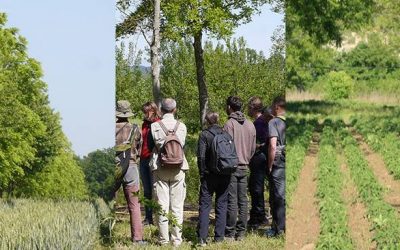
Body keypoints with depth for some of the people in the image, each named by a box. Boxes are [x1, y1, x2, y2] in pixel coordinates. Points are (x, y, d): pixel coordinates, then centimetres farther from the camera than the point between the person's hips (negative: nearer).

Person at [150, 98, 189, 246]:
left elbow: (155, 145, -3)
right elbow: (182, 144, 0)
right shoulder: (181, 126, -2)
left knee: (162, 207, 3)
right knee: (177, 207, 6)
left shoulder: (155, 126, -5)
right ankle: (177, 240, 6)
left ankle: (164, 240, 3)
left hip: (160, 168, -1)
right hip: (178, 169, 1)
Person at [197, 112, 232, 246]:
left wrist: (202, 173, -3)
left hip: (209, 175, -3)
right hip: (225, 175, 3)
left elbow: (201, 156, -11)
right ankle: (219, 236, 9)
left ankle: (202, 237, -7)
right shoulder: (226, 133, 4)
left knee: (205, 205, 1)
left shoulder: (204, 134, -6)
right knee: (221, 205, 10)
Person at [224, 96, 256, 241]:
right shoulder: (250, 125, 10)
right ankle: (241, 232, 11)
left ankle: (230, 233, -4)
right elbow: (253, 148, 14)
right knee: (242, 200, 9)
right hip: (244, 167, 6)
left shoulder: (230, 124, -11)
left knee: (232, 201, -5)